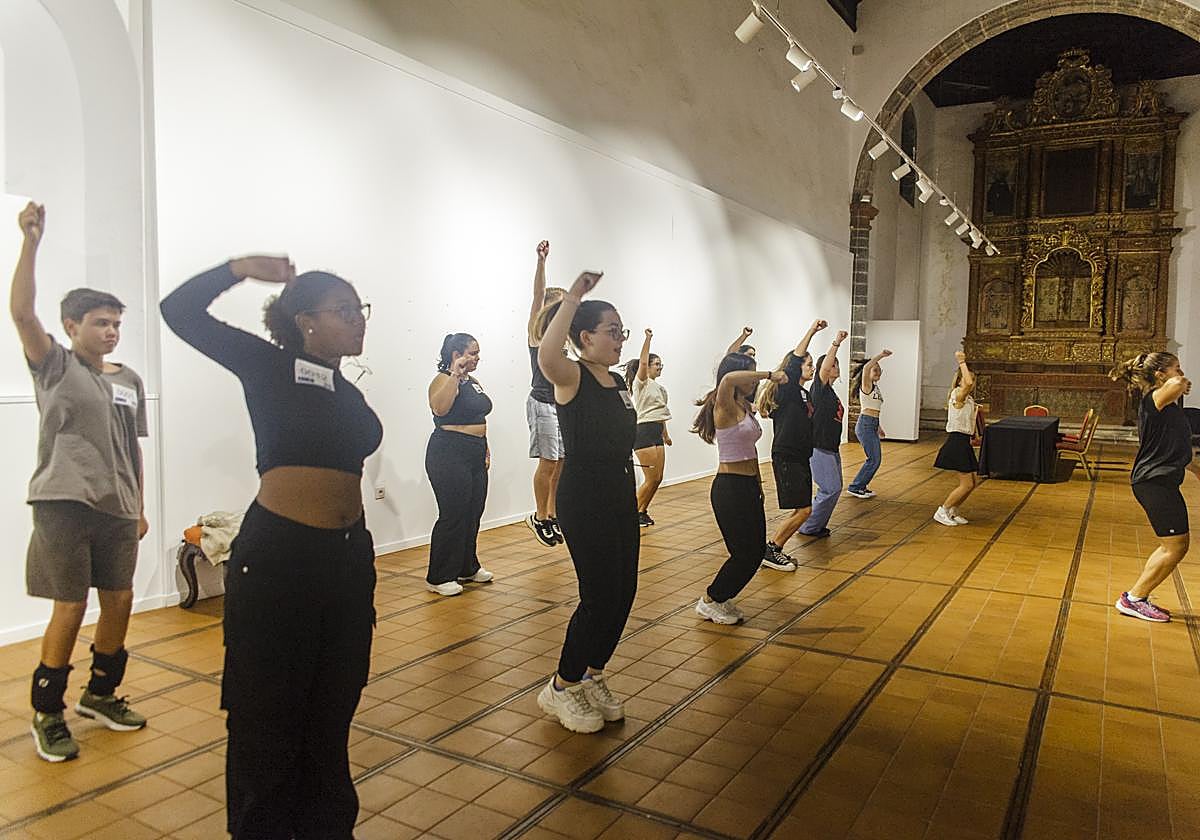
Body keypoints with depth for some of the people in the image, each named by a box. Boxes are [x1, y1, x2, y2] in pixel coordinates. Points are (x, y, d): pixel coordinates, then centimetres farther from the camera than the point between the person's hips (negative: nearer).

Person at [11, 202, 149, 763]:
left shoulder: (129, 380, 11)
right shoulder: (55, 365, -2)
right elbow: (21, 311, -19)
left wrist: (139, 507, 16)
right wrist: (31, 241, -29)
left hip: (117, 508, 5)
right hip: (65, 504, -5)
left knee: (120, 600, 10)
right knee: (70, 609, -1)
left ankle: (101, 693, 31)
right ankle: (47, 713, 17)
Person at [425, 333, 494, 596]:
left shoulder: (473, 382, 16)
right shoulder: (444, 380, -11)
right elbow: (440, 408, -31)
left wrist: (486, 450, 19)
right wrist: (455, 374, -31)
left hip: (475, 457, 9)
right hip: (449, 456, -9)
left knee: (473, 515, 13)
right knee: (453, 516, -6)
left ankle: (467, 568, 27)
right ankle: (438, 578, 4)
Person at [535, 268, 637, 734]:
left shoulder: (618, 382, 11)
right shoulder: (571, 377, -13)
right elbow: (546, 355, -38)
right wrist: (571, 298, -34)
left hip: (621, 497, 8)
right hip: (583, 501, -8)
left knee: (624, 591, 10)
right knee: (599, 595, -6)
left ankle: (593, 675, 30)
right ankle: (561, 688, 13)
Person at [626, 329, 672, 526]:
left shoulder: (658, 387, 20)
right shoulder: (641, 382, -5)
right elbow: (642, 362, -24)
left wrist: (666, 434, 26)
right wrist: (648, 338, -28)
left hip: (656, 433, 9)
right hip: (643, 432, -9)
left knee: (657, 479, 8)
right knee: (651, 479, -9)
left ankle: (642, 512, 20)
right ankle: (635, 513, 5)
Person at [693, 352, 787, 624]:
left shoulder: (745, 407, 12)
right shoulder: (724, 408, -16)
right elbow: (729, 379, -40)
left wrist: (758, 485, 23)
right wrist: (769, 375, -30)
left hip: (749, 487, 9)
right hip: (729, 488, -9)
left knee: (756, 550, 12)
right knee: (745, 553, -1)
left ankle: (721, 598, 28)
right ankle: (710, 601, 18)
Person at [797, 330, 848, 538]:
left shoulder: (832, 392, 15)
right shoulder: (819, 387, -10)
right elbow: (825, 367, -30)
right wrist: (837, 343, -34)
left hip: (831, 448, 9)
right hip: (818, 448, -9)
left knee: (834, 488, 11)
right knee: (831, 489, -9)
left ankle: (817, 525, 21)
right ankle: (809, 527, 2)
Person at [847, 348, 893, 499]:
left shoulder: (875, 387, 17)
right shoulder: (866, 385, -9)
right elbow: (866, 367, -30)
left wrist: (878, 427, 25)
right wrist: (880, 355, -30)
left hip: (872, 425, 9)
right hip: (865, 425, -9)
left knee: (876, 459, 11)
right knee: (874, 459, -7)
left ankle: (861, 486, 20)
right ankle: (855, 487, 2)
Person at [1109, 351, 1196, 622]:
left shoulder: (1170, 404, 17)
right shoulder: (1153, 399, -13)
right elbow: (1175, 385, -37)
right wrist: (1183, 385, -13)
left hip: (1162, 481, 10)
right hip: (1154, 482, -10)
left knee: (1172, 546, 14)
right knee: (1176, 545, -7)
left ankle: (1136, 597, 19)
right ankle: (1134, 599, 2)